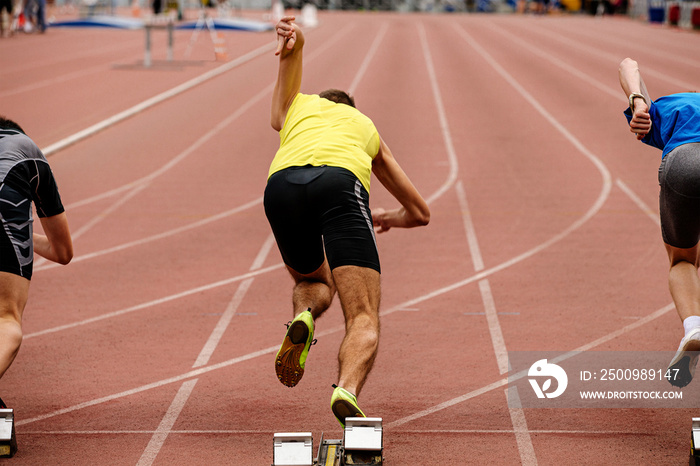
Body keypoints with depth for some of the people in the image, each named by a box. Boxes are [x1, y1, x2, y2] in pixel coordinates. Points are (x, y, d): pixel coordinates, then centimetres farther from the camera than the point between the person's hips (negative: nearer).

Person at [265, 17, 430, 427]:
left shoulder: (297, 105, 42)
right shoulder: (367, 130, 41)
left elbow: (291, 51, 22)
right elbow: (420, 212, 44)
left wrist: (295, 44, -2)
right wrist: (388, 219, 65)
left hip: (282, 184, 2)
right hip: (341, 184, -2)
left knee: (314, 282, 31)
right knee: (364, 321, -6)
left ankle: (304, 316, -5)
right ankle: (347, 390, -37)